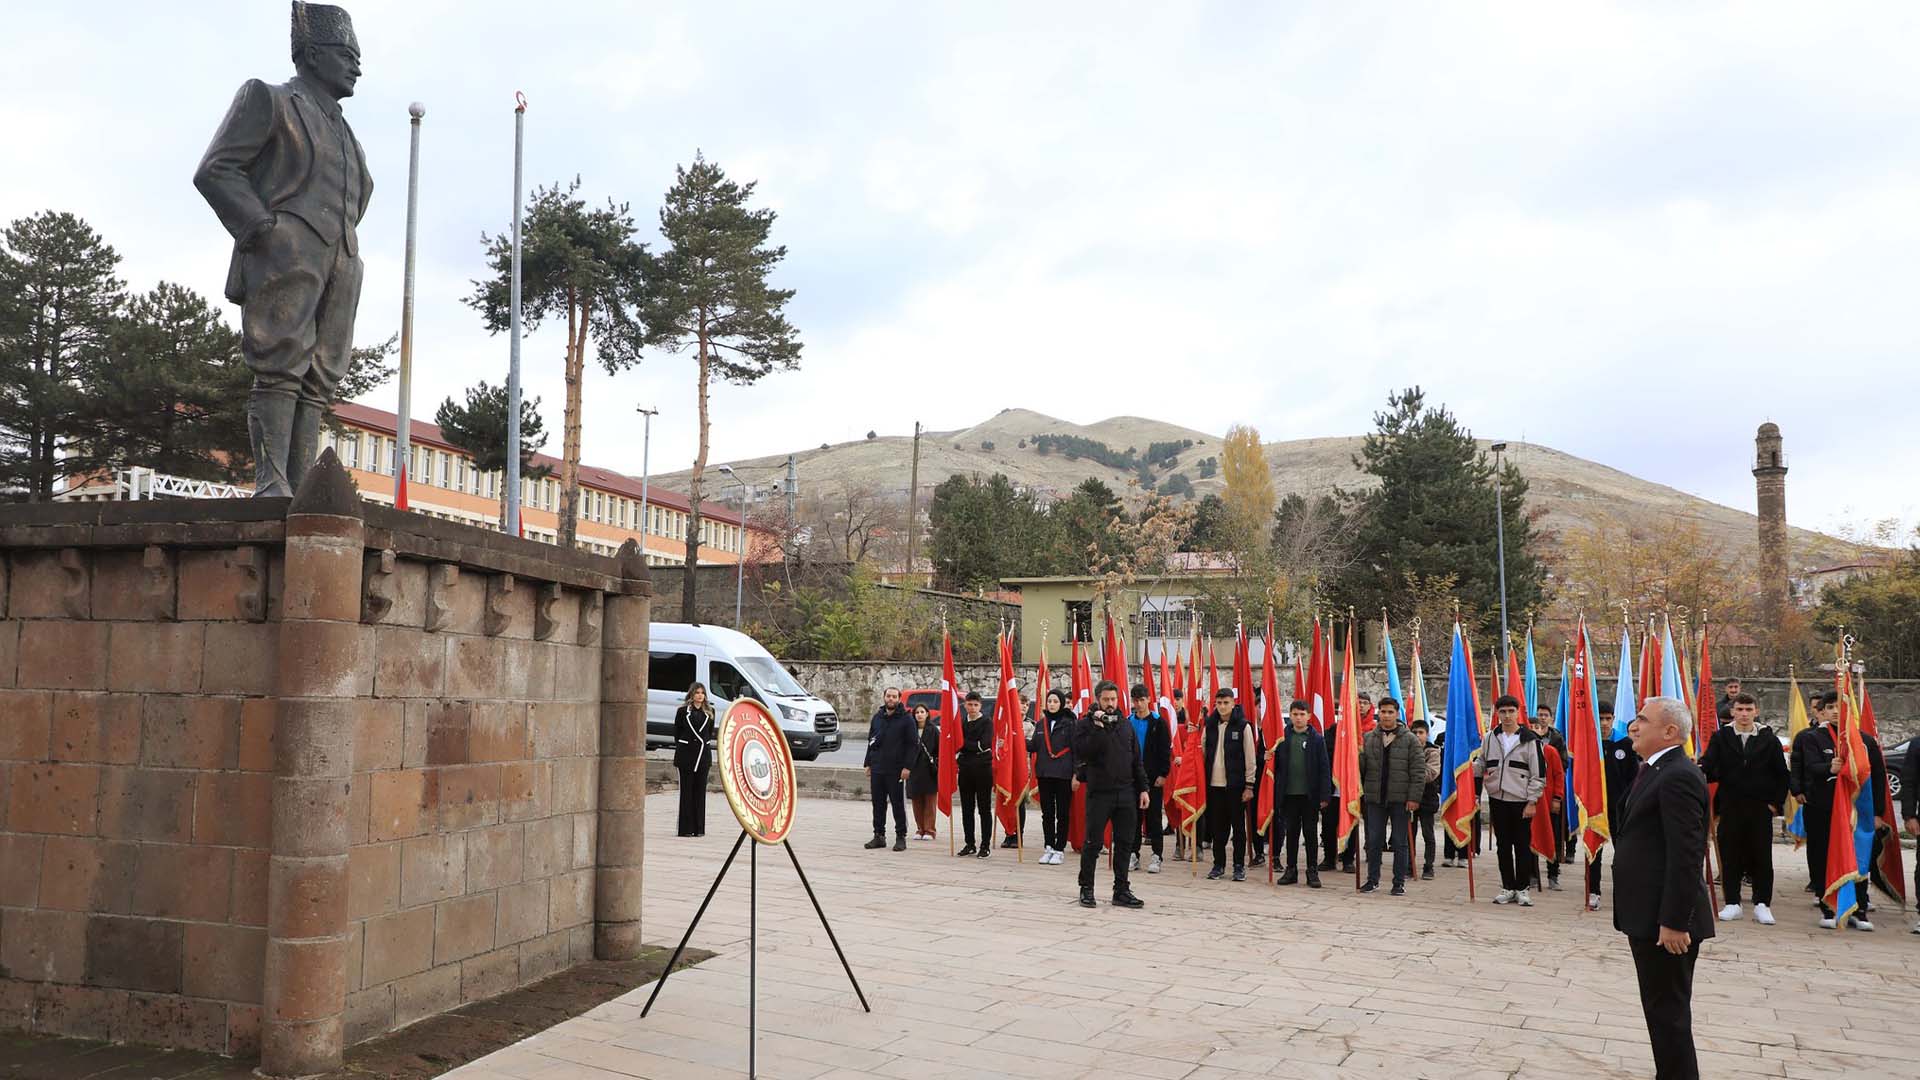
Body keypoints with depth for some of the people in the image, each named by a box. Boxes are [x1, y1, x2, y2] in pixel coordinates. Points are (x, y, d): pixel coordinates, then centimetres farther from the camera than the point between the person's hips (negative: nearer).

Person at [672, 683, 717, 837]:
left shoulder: (709, 712, 8)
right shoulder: (683, 711, 1)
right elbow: (676, 732, 5)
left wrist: (705, 743, 7)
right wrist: (681, 747, 5)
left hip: (703, 753, 2)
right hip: (686, 753, -2)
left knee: (700, 790, 4)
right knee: (686, 790, 0)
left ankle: (699, 828, 8)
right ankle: (686, 828, 3)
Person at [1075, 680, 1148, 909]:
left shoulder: (1125, 724, 12)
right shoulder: (1085, 724, -2)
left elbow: (1136, 760, 15)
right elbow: (1083, 753, -18)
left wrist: (1142, 788, 10)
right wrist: (1098, 727, -21)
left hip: (1126, 793, 4)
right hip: (1099, 793, -4)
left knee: (1124, 844, 6)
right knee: (1092, 843, 1)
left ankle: (1121, 891, 15)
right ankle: (1086, 889, 13)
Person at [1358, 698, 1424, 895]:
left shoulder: (1409, 740, 0)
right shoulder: (1368, 739, 8)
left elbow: (1418, 771, -3)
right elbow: (1360, 767, 8)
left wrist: (1414, 797, -10)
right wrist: (1358, 755, -14)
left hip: (1400, 799, -2)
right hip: (1375, 798, 2)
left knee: (1400, 842, 4)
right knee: (1374, 841, 7)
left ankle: (1399, 882, 12)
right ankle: (1373, 880, 17)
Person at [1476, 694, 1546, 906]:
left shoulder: (1529, 739, -3)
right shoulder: (1490, 737, 9)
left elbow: (1538, 775, -4)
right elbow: (1482, 766, 19)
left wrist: (1532, 801, -8)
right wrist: (1470, 766, 0)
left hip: (1521, 801, -4)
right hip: (1497, 800, 4)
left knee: (1522, 846, 3)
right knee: (1503, 846, 8)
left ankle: (1522, 888, 13)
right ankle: (1508, 888, 17)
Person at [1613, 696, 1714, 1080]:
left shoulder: (1677, 777, -19)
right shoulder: (1658, 771, 14)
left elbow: (1685, 856, -24)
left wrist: (1673, 922, -24)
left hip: (1666, 921, -10)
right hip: (1649, 916, 10)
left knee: (1668, 1010, -1)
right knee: (1661, 1006, 18)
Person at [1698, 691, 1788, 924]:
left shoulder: (1769, 739, 4)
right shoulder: (1720, 737, 3)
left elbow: (1781, 774, 9)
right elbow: (1709, 765, -7)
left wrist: (1776, 802, 2)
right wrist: (1700, 767, -30)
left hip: (1761, 809, 0)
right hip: (1730, 807, 0)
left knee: (1761, 856, 3)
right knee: (1729, 856, 3)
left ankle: (1762, 905, 12)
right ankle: (1732, 903, 13)